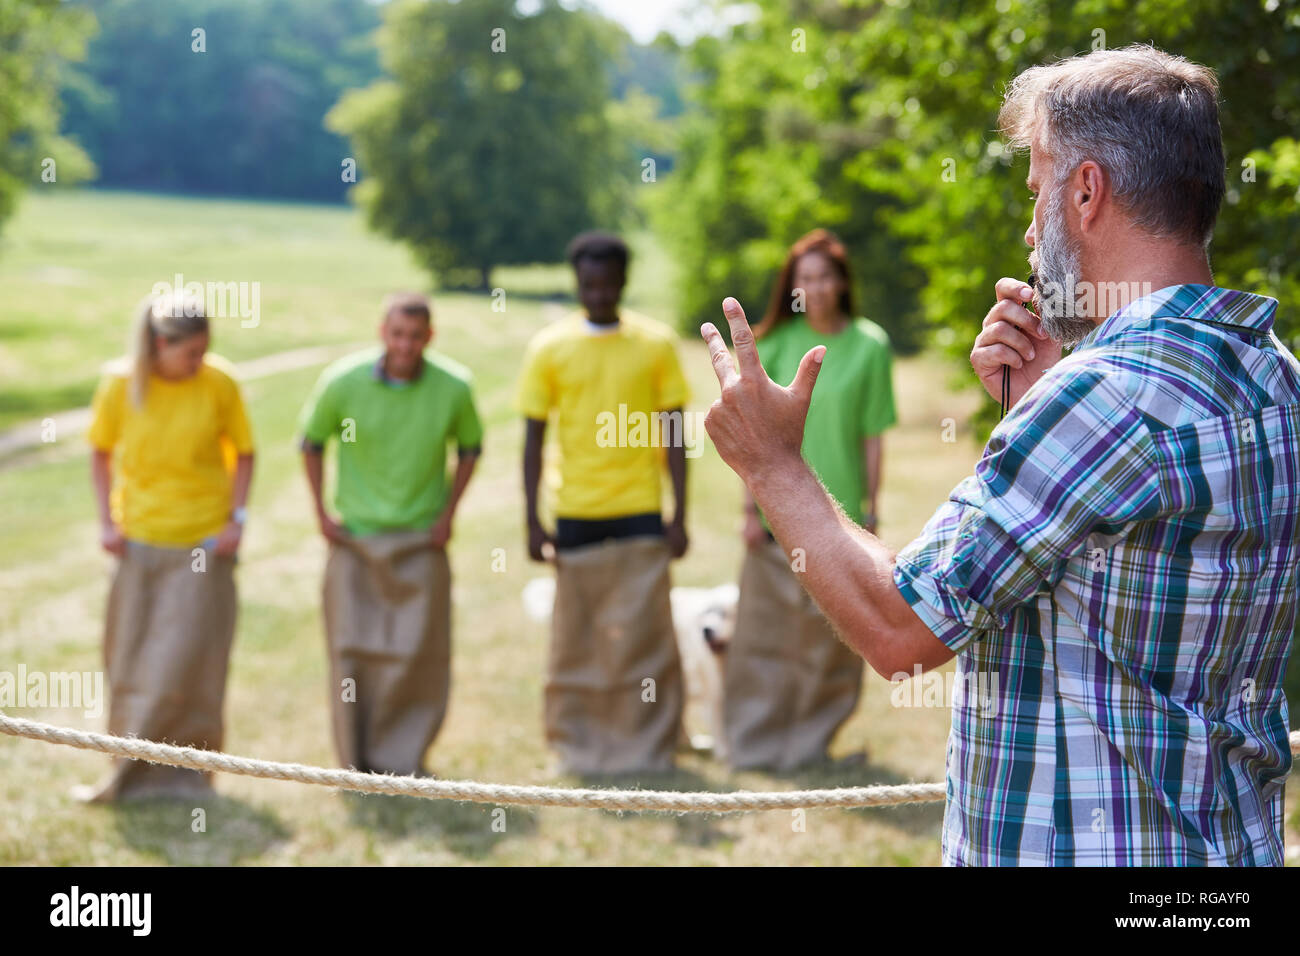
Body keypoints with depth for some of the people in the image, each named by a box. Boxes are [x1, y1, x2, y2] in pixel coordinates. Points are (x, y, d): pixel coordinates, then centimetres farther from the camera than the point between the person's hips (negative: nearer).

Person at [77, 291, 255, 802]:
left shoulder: (220, 384, -10)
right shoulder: (120, 383, -8)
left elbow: (242, 453, 1)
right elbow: (101, 452, 5)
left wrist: (237, 518, -7)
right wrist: (107, 520, -2)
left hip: (203, 543, -2)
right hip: (139, 542, 2)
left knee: (187, 659, -2)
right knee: (130, 659, 10)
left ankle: (184, 770, 9)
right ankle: (133, 767, 25)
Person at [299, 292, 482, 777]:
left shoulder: (454, 387, -10)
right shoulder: (343, 381, -11)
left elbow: (469, 447, 8)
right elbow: (311, 441, 5)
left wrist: (448, 514, 3)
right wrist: (321, 512, 2)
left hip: (421, 539, 0)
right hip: (354, 536, 0)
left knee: (419, 653, -1)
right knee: (352, 649, 1)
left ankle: (403, 759, 13)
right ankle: (357, 760, 15)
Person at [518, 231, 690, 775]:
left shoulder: (655, 344, 2)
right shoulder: (549, 348, 2)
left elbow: (673, 433, 5)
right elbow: (534, 438, 4)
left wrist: (680, 516, 0)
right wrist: (532, 522, 0)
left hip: (640, 512, 0)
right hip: (574, 513, 1)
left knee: (644, 633, 0)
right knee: (576, 637, 6)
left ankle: (647, 746, 9)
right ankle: (579, 745, 18)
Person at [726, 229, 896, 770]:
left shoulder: (869, 346, -1)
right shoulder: (776, 344, 1)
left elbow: (872, 437, 2)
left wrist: (870, 513, 1)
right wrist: (751, 506, -1)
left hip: (839, 515, 0)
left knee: (829, 635, 4)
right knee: (764, 629, 4)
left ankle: (810, 739, 19)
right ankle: (754, 741, 15)